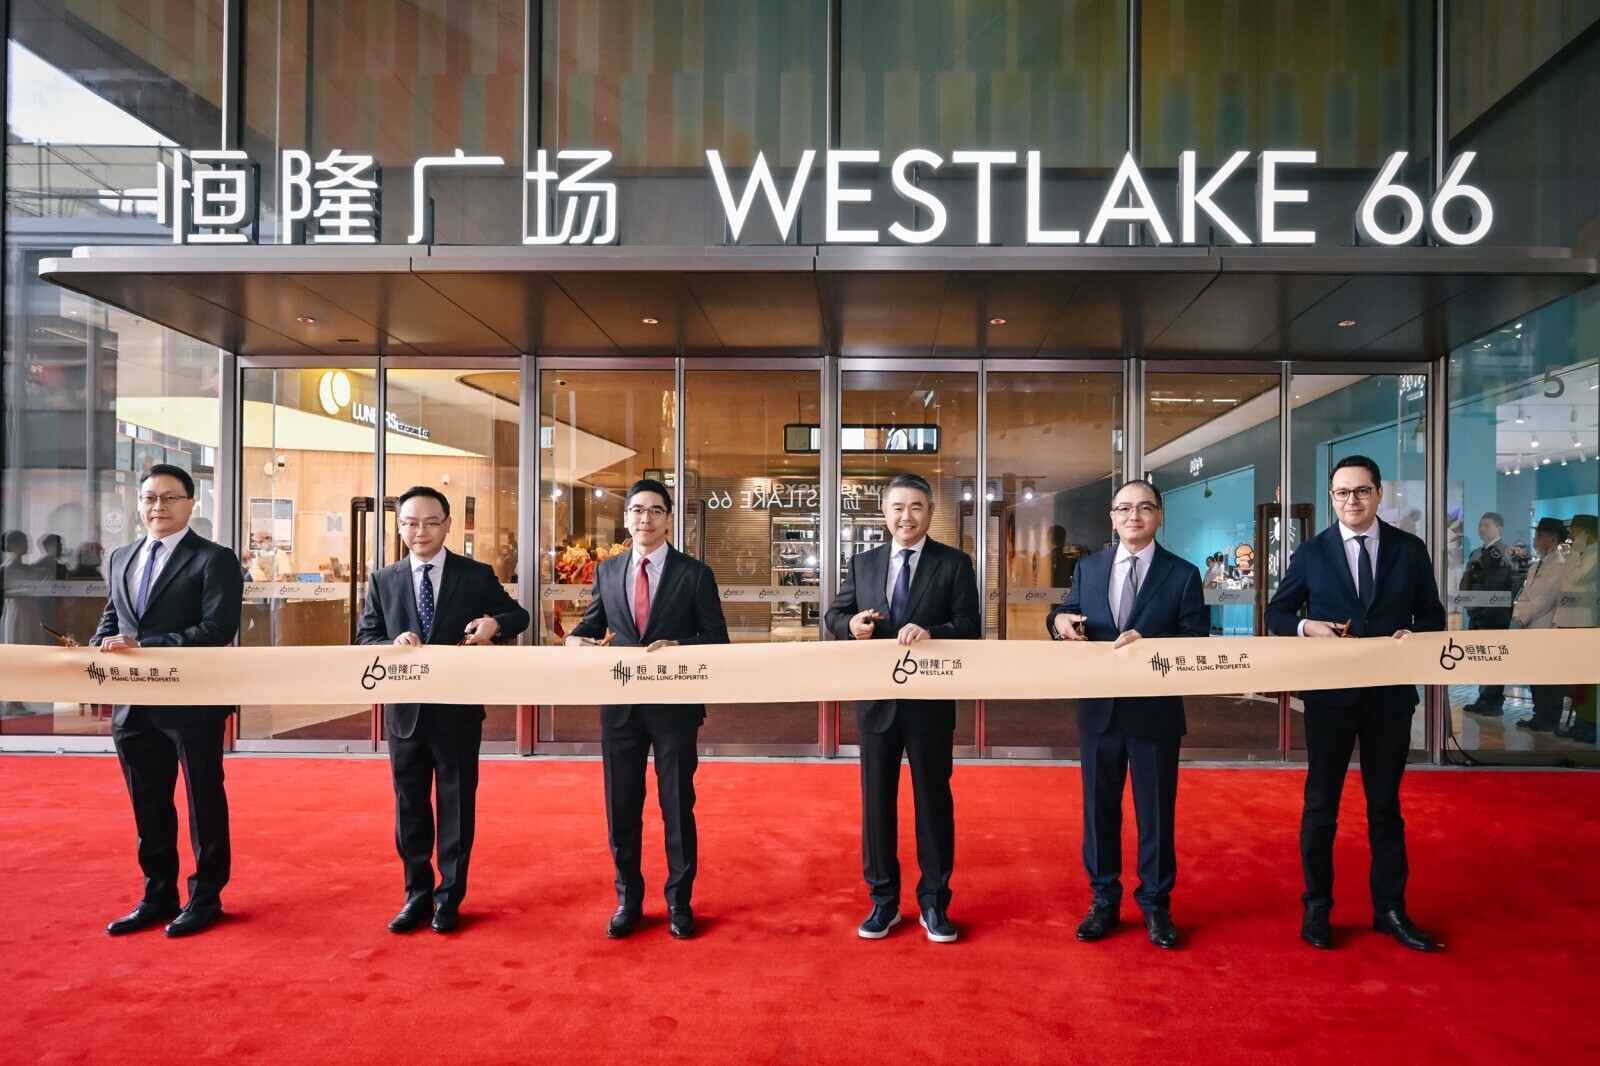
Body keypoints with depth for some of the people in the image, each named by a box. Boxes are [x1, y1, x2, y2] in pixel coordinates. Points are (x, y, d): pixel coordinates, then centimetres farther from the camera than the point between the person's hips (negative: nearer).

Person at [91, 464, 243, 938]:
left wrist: (143, 646, -22)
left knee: (203, 801, 7)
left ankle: (205, 898, 20)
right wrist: (100, 647, -4)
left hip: (193, 702, -6)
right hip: (134, 703, 7)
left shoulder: (214, 560, -9)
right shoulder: (121, 559, 14)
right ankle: (158, 896, 30)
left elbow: (217, 630, -18)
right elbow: (111, 617, 18)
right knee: (148, 805, 16)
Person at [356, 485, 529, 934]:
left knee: (457, 804, 8)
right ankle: (417, 895, 29)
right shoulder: (383, 581, 4)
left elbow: (519, 616, -1)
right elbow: (364, 639, 2)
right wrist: (393, 645, -20)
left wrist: (495, 623, -23)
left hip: (458, 708, -2)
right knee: (409, 805, 13)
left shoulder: (477, 575, -3)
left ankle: (449, 898, 23)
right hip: (405, 709, 2)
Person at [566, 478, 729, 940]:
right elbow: (593, 625, 12)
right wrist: (577, 639, -11)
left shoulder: (694, 573, -3)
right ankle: (628, 899, 29)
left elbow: (717, 639, -4)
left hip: (674, 704, -3)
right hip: (621, 705, 3)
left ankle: (679, 901, 25)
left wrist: (678, 647, -22)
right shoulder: (607, 571, 7)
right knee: (621, 807, 12)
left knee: (677, 805, 8)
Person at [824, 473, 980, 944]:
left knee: (933, 799, 9)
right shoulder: (863, 563, 7)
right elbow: (834, 613, 9)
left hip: (930, 701, -3)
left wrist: (931, 632, -29)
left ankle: (934, 902, 23)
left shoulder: (954, 564, -2)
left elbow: (971, 627, -10)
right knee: (876, 800, 11)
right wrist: (851, 624, -14)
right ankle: (883, 900, 26)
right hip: (877, 700, 3)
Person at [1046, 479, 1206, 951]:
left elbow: (1197, 641, -7)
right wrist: (1060, 619, -13)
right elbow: (1069, 616, 11)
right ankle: (1103, 901, 27)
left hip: (1155, 711, -3)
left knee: (1156, 811, 9)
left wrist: (1147, 642, -23)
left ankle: (1156, 905, 25)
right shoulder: (1089, 568, 7)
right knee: (1098, 808, 12)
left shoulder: (1183, 574, -3)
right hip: (1099, 709, 3)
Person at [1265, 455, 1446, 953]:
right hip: (1330, 694, -1)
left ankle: (1390, 909, 26)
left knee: (1385, 803, 13)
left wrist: (1414, 635, -14)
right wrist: (1306, 626, -16)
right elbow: (1276, 612, 4)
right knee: (1321, 802, 7)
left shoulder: (1410, 550, 4)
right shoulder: (1311, 552, 0)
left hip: (1391, 693, 1)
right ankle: (1316, 908, 19)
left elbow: (1432, 614, 8)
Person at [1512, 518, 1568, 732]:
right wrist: (1518, 615, 0)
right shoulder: (1535, 566, 17)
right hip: (1531, 629, 9)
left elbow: (1545, 599, -16)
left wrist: (1523, 618, -10)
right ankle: (1539, 716, 21)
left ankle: (1550, 720, 5)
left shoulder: (1560, 565, -11)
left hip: (1548, 630, -8)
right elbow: (1524, 595, 15)